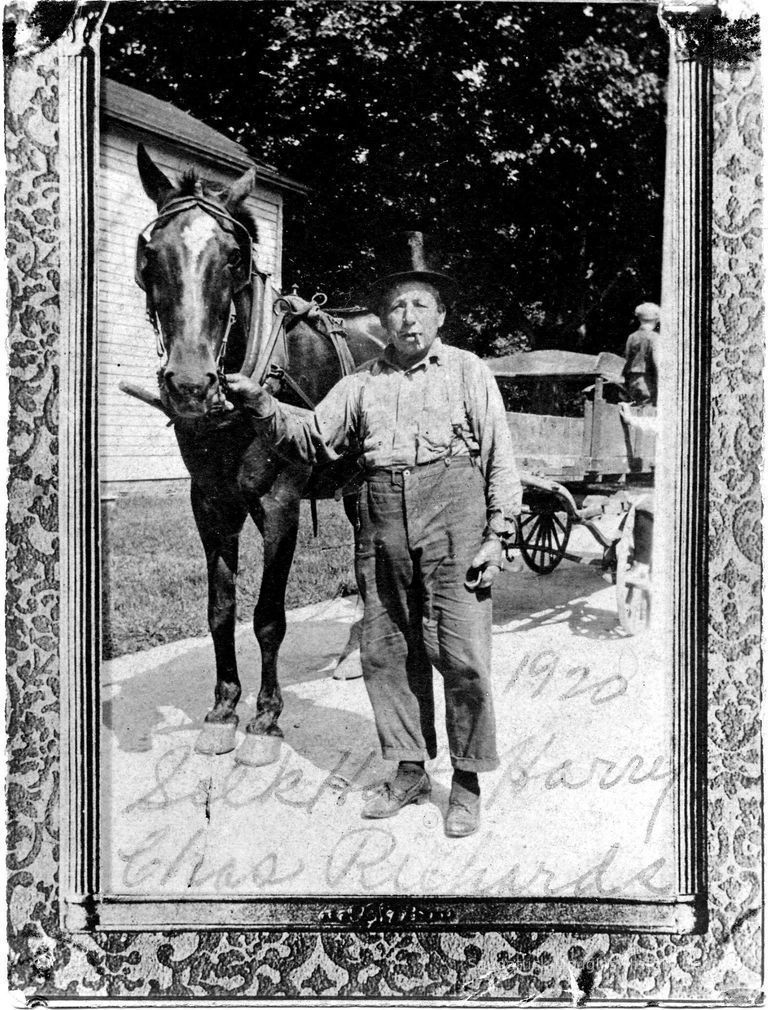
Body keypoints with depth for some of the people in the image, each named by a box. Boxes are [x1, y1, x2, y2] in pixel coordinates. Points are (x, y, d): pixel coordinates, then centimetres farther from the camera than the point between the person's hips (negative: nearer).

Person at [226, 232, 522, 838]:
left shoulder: (470, 372, 7)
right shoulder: (364, 382, 16)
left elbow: (501, 461, 4)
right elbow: (313, 437, 12)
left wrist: (496, 536, -4)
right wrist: (260, 402, -3)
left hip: (453, 520, -3)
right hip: (381, 525, 4)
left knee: (463, 657, -3)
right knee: (386, 654, 8)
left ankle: (467, 782, 13)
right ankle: (410, 772, 24)